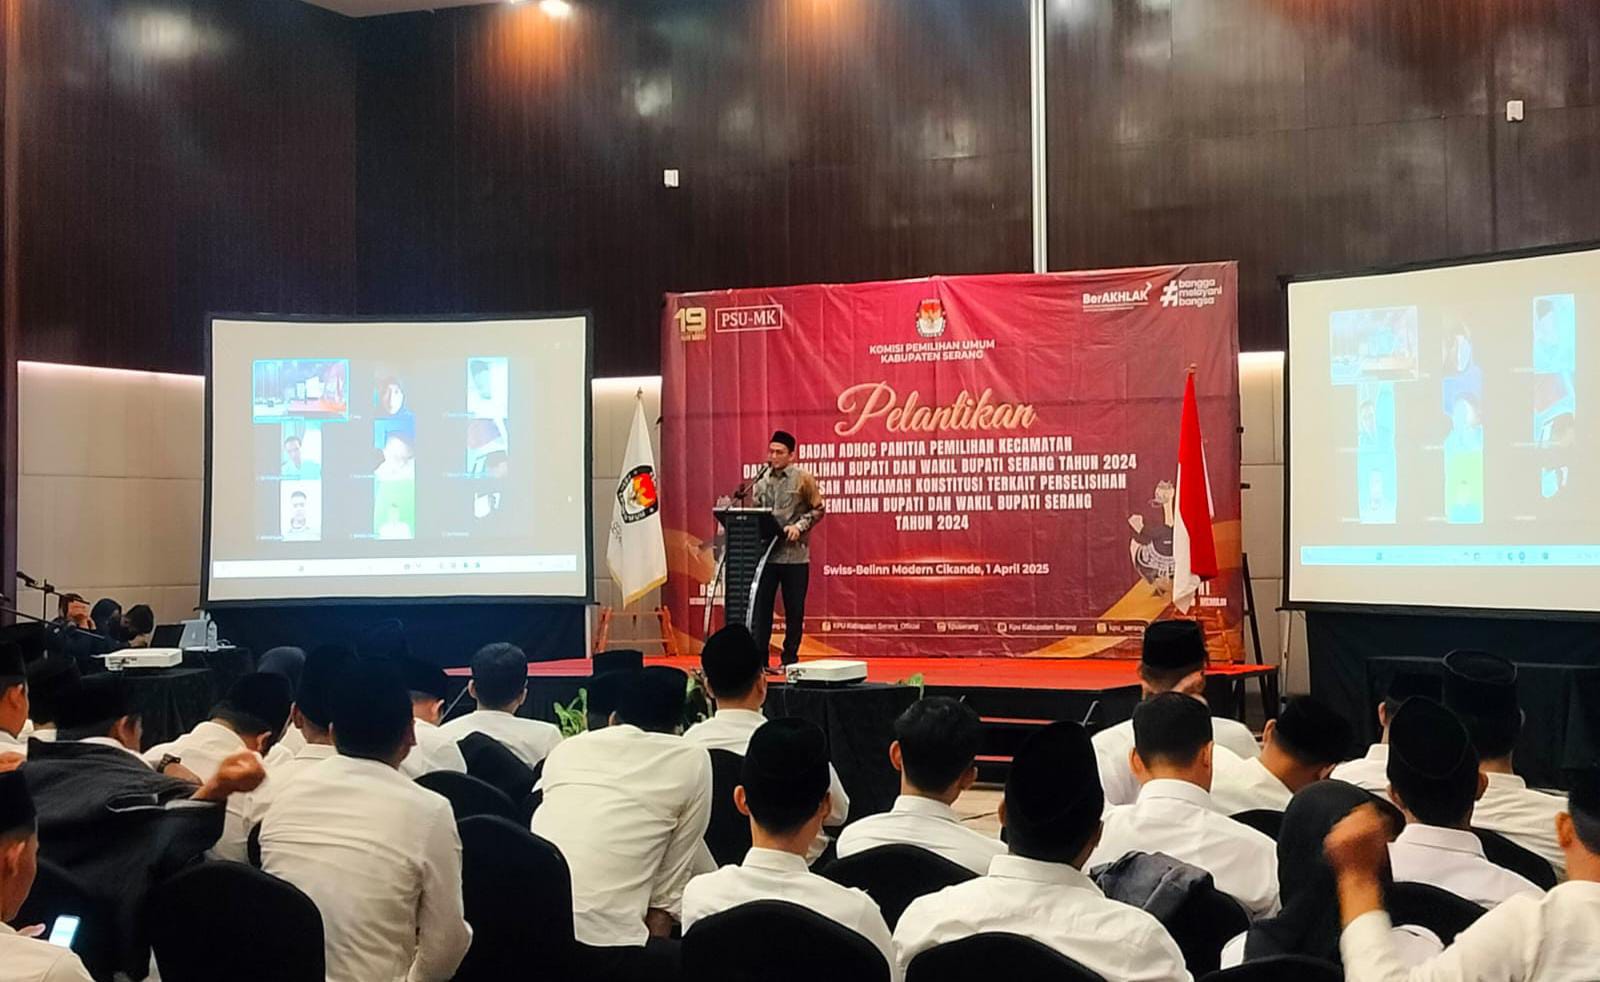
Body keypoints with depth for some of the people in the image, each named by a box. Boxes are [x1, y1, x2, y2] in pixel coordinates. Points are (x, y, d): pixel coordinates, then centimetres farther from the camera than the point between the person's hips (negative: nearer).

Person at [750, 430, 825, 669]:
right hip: (765, 553, 3)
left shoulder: (803, 478, -1)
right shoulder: (762, 479, 8)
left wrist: (799, 526, -12)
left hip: (795, 554, -3)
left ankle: (790, 659, 14)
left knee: (794, 610, 5)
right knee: (760, 605, 1)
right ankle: (758, 657, 7)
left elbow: (818, 509, 1)